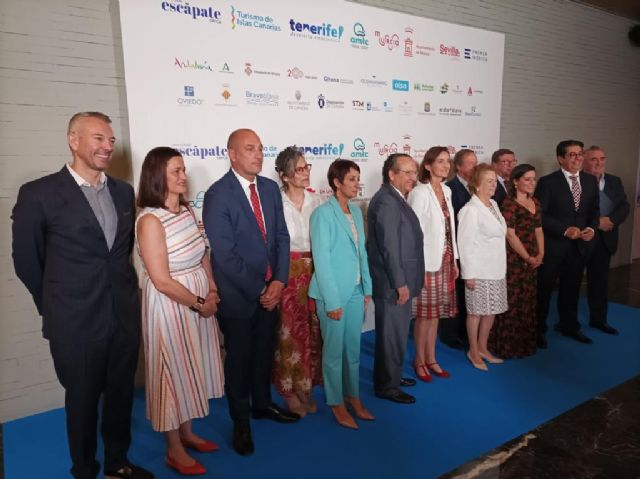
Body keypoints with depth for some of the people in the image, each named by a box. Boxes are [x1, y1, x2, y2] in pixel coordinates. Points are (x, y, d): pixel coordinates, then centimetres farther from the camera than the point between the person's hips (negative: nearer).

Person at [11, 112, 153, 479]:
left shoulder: (124, 191, 5)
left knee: (121, 394, 18)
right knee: (83, 399, 14)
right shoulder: (39, 194, -10)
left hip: (125, 315, 5)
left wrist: (121, 291, 12)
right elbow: (26, 260, -2)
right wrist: (58, 305, 6)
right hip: (76, 323, -4)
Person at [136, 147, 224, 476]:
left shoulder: (186, 211, 3)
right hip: (170, 304, -7)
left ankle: (187, 433, 39)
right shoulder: (150, 220, -20)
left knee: (191, 369, 19)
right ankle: (174, 450, 26)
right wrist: (200, 303, -13)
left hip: (200, 301, 7)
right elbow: (162, 281, -21)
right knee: (173, 371, 7)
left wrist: (212, 290, -4)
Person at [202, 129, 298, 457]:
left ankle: (262, 404, 43)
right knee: (239, 358, 12)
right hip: (238, 293, -5)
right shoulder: (218, 195, -16)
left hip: (270, 289, 6)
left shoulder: (270, 188, 3)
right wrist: (259, 289, -15)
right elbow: (225, 254, -19)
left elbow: (281, 237, 4)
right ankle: (241, 422, 32)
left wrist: (279, 281, -7)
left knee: (264, 352, 20)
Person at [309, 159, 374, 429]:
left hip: (356, 290, 6)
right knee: (334, 350, 8)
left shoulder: (356, 211, 7)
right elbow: (321, 260, -15)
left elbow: (362, 251, 11)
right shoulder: (323, 214, -14)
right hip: (333, 292, -6)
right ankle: (336, 403, 25)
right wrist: (332, 300, -16)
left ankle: (353, 396, 33)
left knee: (353, 348, 16)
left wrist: (367, 288, 9)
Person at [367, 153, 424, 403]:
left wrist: (404, 281, 17)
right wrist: (400, 283, -20)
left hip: (400, 280, 10)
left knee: (396, 332, 21)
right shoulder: (386, 201, -20)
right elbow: (389, 247, -23)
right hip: (393, 283, -10)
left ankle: (392, 375, 37)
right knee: (392, 334, 2)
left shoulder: (396, 198, 12)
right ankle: (387, 386, 17)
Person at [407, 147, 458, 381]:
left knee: (436, 312, 14)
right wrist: (420, 266, -15)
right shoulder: (420, 193, -12)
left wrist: (454, 260, 13)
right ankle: (419, 361, 20)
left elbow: (450, 228, 14)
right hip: (428, 260, -7)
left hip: (445, 258, 7)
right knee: (425, 313, 3)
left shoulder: (446, 191, 10)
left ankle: (431, 359, 27)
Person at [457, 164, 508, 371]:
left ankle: (482, 348, 30)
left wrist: (501, 267, 13)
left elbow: (499, 235, 15)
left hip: (496, 269, 8)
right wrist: (468, 274, -15)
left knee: (491, 310, 14)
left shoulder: (494, 205, 10)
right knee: (476, 311, 4)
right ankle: (473, 351, 20)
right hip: (479, 271, -8)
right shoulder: (470, 210, -14)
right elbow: (466, 244, -15)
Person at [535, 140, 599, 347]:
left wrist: (591, 228, -6)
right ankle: (539, 329, 19)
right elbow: (539, 215, -13)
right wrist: (565, 230, -18)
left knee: (572, 288, 16)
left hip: (579, 245, 5)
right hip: (552, 245, -5)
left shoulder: (590, 180, 7)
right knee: (544, 288, 5)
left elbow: (595, 210, 13)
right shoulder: (547, 182, -9)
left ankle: (570, 326, 34)